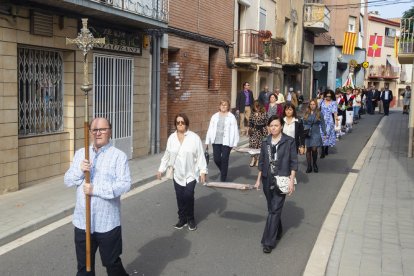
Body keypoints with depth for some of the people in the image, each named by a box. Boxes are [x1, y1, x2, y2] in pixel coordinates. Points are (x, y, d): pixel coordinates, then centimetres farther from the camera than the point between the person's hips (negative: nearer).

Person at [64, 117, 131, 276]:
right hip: (82, 221, 4)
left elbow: (125, 184, -18)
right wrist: (80, 171, -13)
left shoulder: (118, 156, -8)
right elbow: (67, 181, 7)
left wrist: (96, 190, -22)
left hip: (108, 222, -4)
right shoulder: (80, 154, 9)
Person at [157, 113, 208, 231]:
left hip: (191, 173, -3)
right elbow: (167, 155, 10)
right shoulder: (171, 138, 3)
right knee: (180, 197, 7)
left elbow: (200, 156, -8)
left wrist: (203, 171, -12)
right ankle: (182, 218, 25)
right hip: (177, 174, 3)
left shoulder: (194, 137, -8)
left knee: (188, 195, -12)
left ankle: (190, 219, 9)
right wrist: (161, 169, 9)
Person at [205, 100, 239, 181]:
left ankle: (223, 179, 10)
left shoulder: (231, 117, -1)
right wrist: (207, 141, 8)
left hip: (226, 142, -3)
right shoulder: (214, 116, 10)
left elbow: (234, 131, -3)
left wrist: (234, 143, -8)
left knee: (224, 160, -1)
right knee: (216, 159, 2)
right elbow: (210, 129, 11)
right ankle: (223, 171, 33)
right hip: (216, 141, 3)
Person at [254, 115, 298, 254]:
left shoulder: (289, 141, -6)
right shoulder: (265, 142, 7)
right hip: (267, 180, 5)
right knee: (272, 208, 16)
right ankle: (277, 232, 37)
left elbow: (293, 162, -5)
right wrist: (258, 179, 13)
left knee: (275, 210, -6)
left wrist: (291, 180, -11)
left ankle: (269, 242, -3)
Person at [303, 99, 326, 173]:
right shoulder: (306, 114, 7)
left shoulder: (319, 113, 2)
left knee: (314, 149, -9)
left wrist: (324, 133, 1)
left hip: (316, 134, -2)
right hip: (307, 133, 2)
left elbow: (322, 124, 5)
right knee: (308, 150, 3)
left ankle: (315, 164, 15)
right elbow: (303, 123, 11)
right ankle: (309, 166, 11)